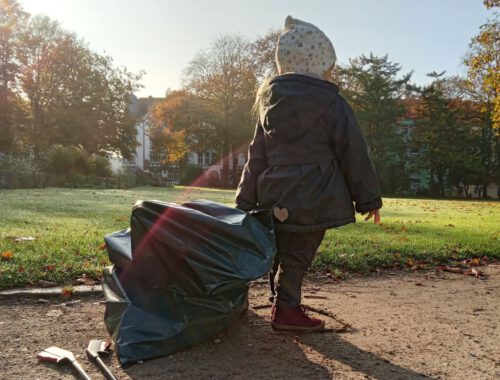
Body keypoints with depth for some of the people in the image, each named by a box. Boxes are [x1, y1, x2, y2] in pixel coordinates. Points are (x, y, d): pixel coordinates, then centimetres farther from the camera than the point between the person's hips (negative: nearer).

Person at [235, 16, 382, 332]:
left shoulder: (270, 102, 9)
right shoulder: (332, 103, -8)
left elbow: (257, 156, 10)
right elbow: (354, 155, -7)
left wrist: (246, 201, 14)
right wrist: (369, 198, 2)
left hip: (275, 197, 6)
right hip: (313, 200, -6)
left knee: (284, 253, 16)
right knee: (298, 255, 3)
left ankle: (285, 306, 27)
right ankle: (287, 309, 13)